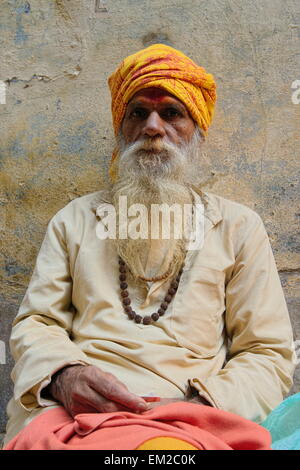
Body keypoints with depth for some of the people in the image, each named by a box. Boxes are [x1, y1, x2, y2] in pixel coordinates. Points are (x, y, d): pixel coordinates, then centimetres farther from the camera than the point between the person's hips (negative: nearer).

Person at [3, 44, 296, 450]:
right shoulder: (75, 219, 16)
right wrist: (62, 374, -10)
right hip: (73, 412, 1)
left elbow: (269, 355, 8)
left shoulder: (238, 226, 11)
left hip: (188, 420, 0)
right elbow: (34, 323, 13)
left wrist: (199, 403, -11)